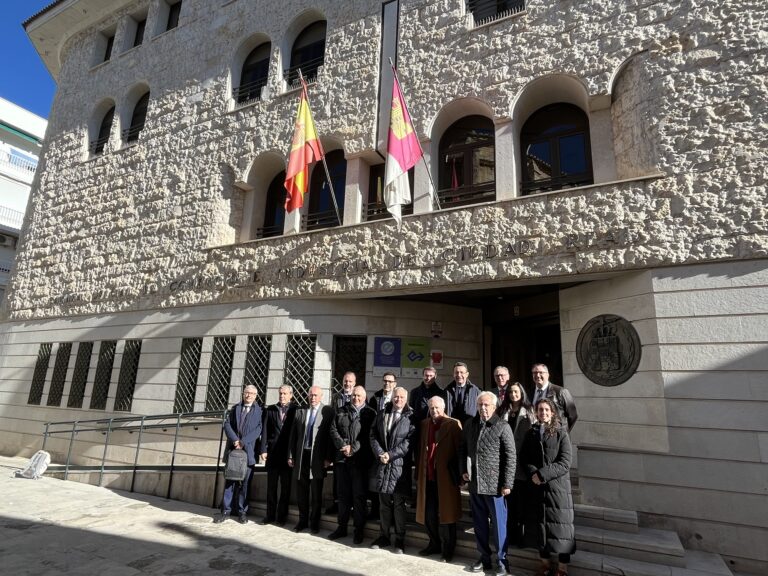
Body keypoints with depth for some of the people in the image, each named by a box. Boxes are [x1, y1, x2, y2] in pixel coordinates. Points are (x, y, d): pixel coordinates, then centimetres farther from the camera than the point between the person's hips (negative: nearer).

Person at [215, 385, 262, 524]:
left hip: (248, 450, -2)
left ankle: (242, 512, 13)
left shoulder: (259, 411, 2)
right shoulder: (235, 408, 11)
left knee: (245, 482, 3)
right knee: (229, 480, 6)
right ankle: (226, 511, 16)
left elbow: (258, 429, -7)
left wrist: (243, 442, -15)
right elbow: (227, 424, 3)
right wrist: (235, 440, -12)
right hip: (233, 449, 2)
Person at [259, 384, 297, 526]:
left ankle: (282, 515, 18)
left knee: (286, 487, 6)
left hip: (288, 454, -2)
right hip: (272, 453, 2)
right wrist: (263, 449, -4)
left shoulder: (296, 410, -1)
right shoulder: (270, 410, 7)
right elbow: (265, 431, 4)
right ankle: (270, 515, 20)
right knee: (271, 486, 9)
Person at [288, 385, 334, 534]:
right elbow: (293, 435, 9)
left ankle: (314, 523, 22)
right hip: (301, 456, 4)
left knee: (316, 493, 7)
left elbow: (330, 435, -7)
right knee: (301, 492, 14)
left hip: (317, 457, -3)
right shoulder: (300, 412, 8)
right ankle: (302, 520, 29)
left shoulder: (328, 411, -4)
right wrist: (290, 456, 5)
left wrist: (328, 458, -11)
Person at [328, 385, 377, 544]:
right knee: (343, 495, 13)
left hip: (360, 460, -3)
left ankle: (359, 530, 16)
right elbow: (334, 431, 4)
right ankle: (342, 527, 26)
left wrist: (353, 448, -14)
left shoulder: (370, 413, 0)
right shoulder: (341, 412, 12)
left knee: (359, 496, 4)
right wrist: (343, 446, -10)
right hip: (342, 459, 4)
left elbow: (369, 435, -8)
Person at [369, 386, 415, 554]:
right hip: (382, 464, 4)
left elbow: (409, 441, -11)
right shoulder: (381, 414, 11)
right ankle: (384, 536, 25)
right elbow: (374, 435, 7)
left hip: (400, 465, -4)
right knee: (384, 502, 13)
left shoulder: (410, 417, -4)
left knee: (399, 504, 2)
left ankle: (400, 539, 15)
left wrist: (391, 454, -13)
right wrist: (380, 454, -7)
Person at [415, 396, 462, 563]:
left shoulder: (453, 424, -6)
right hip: (427, 476, 5)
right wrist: (418, 473, 11)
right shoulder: (424, 424, 10)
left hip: (445, 477, -5)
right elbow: (420, 450, 13)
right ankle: (434, 544, 31)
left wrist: (457, 475, -10)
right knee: (429, 514, 13)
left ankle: (447, 549, 20)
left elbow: (460, 450, -8)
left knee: (445, 513, 4)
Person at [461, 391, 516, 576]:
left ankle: (501, 560, 25)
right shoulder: (470, 424, 5)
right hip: (474, 483, 5)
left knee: (498, 524, 7)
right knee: (479, 523, 16)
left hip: (495, 484, -5)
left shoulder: (502, 426, -10)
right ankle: (484, 558, 31)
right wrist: (463, 470, 7)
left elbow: (510, 456, -11)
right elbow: (463, 448, 16)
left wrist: (507, 483, -13)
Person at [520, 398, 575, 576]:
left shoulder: (561, 433, -6)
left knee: (559, 525, 4)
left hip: (557, 486, -3)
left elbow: (565, 463, -11)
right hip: (536, 487, 4)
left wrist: (543, 474, -18)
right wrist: (533, 473, -13)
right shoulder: (531, 433, 5)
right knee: (539, 524, 12)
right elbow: (524, 459, 5)